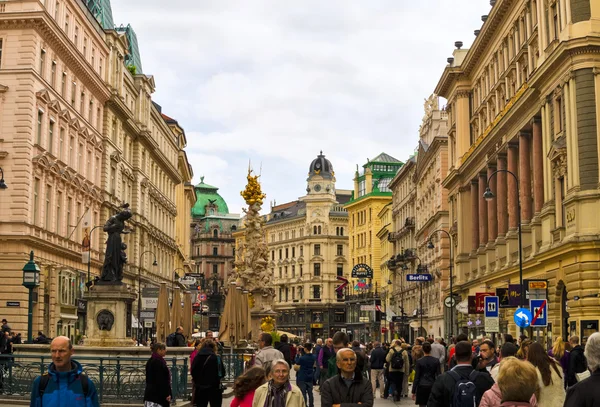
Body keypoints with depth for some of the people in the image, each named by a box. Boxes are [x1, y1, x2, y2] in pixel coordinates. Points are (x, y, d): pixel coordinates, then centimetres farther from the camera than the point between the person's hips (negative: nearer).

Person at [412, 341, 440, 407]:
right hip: (432, 386, 2)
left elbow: (416, 377, -4)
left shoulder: (419, 361, -6)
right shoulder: (436, 360, -2)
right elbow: (439, 375, -1)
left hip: (422, 387, -1)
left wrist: (413, 391, 1)